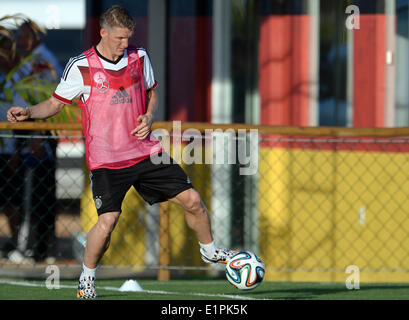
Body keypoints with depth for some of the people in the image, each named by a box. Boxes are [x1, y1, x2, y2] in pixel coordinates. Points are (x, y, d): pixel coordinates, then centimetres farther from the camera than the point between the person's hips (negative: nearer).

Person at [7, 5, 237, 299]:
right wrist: (27, 112, -17)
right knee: (108, 220, -20)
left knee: (192, 200, 1)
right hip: (105, 160, -4)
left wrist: (149, 117, -2)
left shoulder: (139, 57, 3)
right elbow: (55, 104, 1)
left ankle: (209, 250, 29)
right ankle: (87, 279, 5)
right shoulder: (81, 67, -9)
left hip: (145, 151, 4)